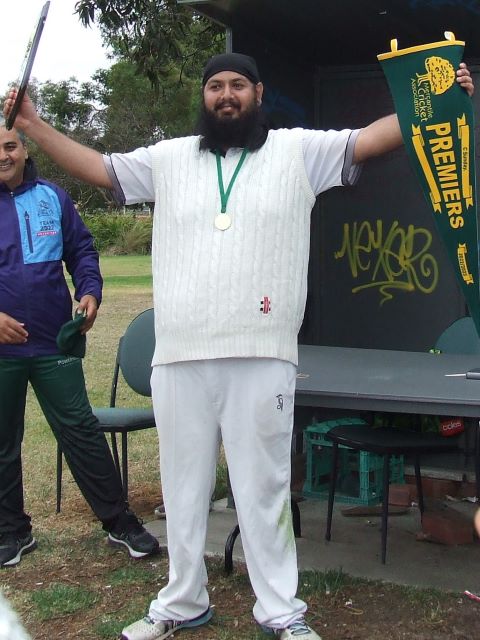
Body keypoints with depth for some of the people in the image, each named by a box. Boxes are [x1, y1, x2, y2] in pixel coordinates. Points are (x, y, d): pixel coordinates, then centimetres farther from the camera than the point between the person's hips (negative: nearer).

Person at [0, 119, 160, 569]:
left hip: (54, 342, 0)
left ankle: (119, 521, 14)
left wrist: (90, 291, -8)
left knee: (81, 431, 4)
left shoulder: (53, 198, 5)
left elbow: (81, 250, 10)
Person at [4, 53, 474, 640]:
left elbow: (372, 138, 1)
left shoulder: (298, 150, 7)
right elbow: (97, 168, 17)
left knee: (263, 486, 4)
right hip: (179, 357, 3)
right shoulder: (169, 157, 14)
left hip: (261, 357, -3)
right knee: (182, 485, 13)